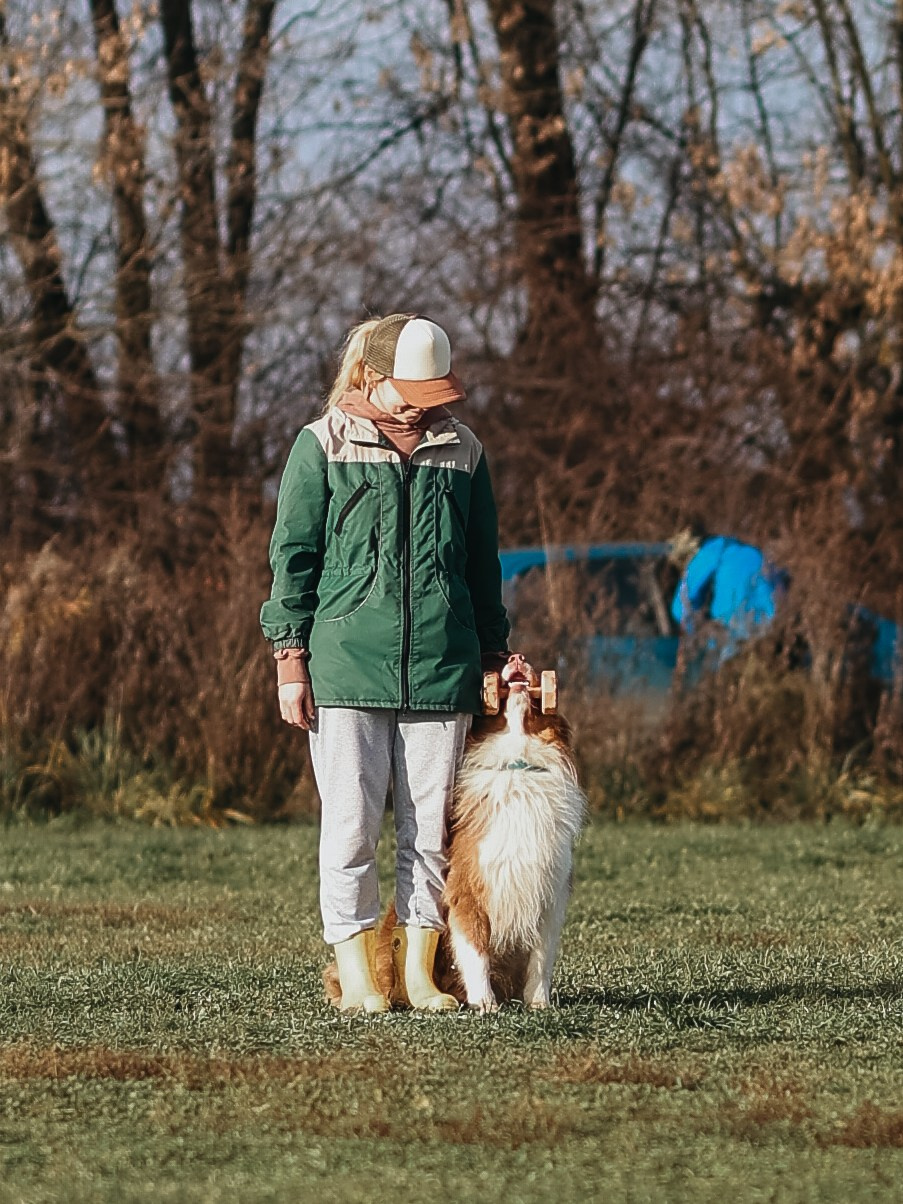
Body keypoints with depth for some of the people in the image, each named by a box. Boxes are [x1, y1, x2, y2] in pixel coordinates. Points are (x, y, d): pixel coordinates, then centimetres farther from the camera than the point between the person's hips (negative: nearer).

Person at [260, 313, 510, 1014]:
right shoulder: (324, 445, 2)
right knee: (351, 822, -4)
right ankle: (355, 975, 3)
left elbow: (483, 563, 18)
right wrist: (290, 661, -1)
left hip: (441, 669, 3)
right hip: (345, 666, -3)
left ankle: (419, 972, 10)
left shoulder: (461, 450, 11)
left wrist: (494, 656, 17)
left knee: (432, 827, 3)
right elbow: (293, 556, 3)